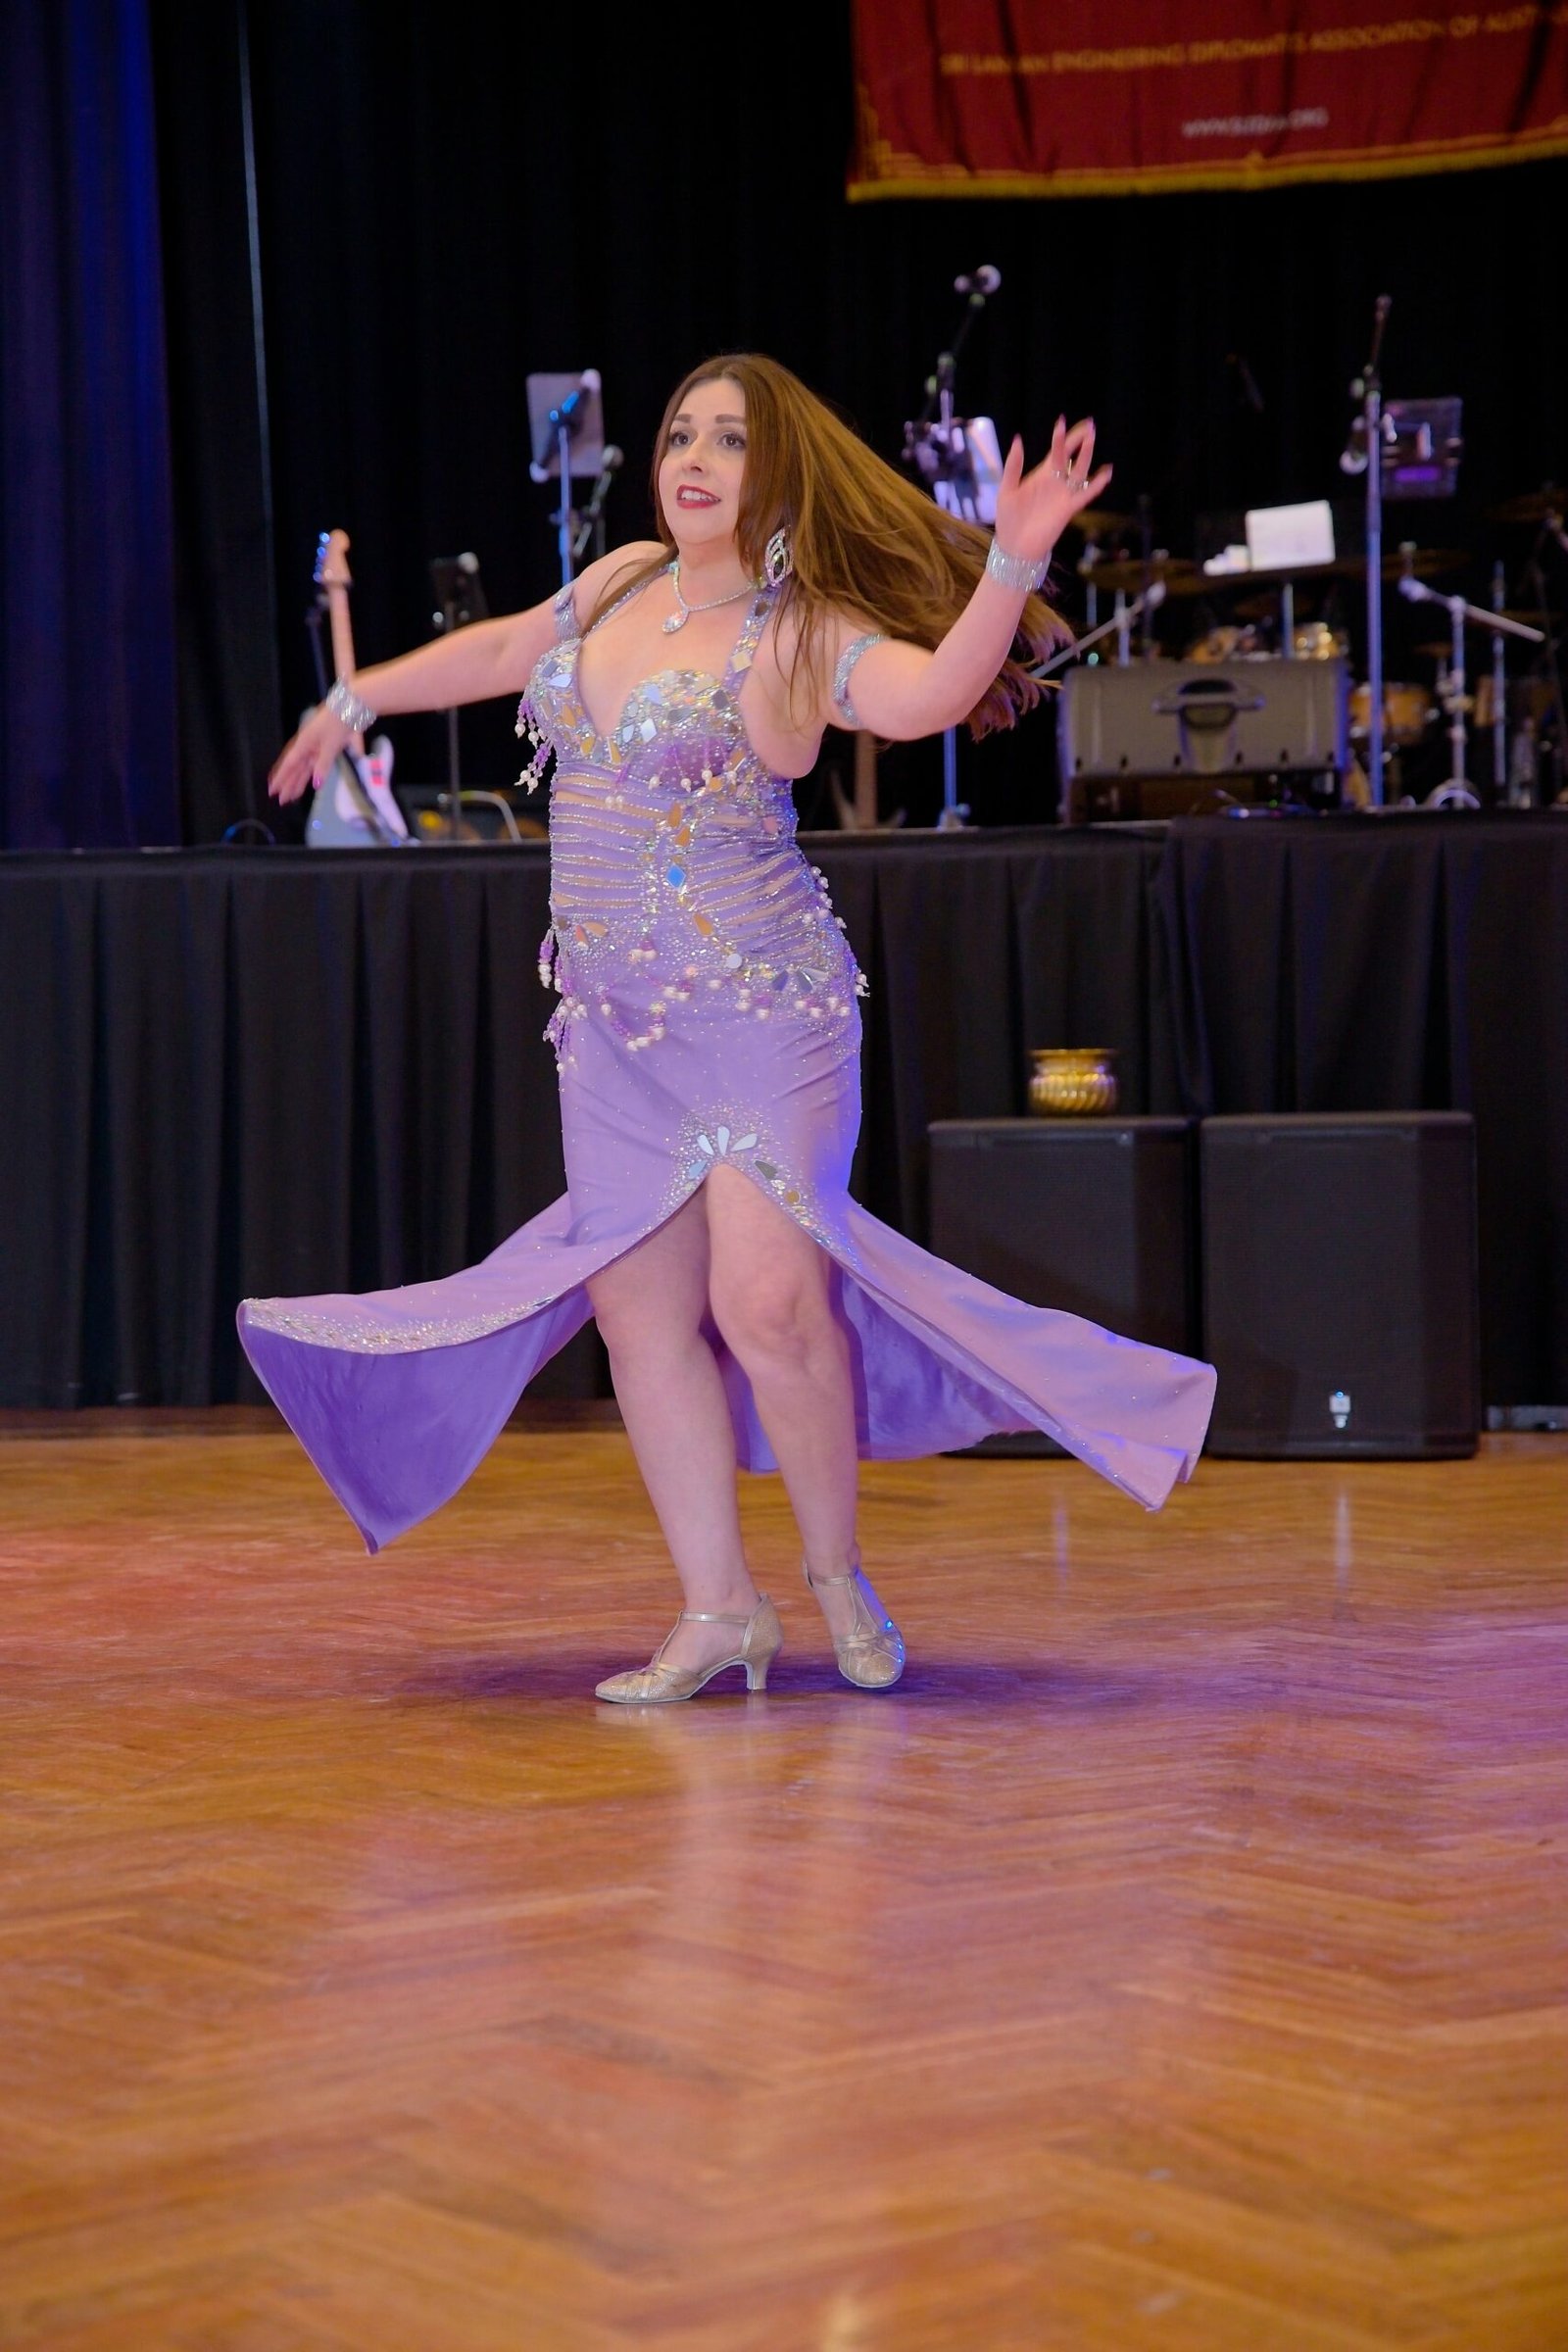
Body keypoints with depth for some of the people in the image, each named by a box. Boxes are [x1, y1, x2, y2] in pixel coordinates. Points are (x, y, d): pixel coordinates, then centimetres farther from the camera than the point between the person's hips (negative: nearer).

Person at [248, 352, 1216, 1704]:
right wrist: (356, 701, 38)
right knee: (639, 1303, 4)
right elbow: (506, 649, 28)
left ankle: (838, 1572, 5)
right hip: (614, 1022, 7)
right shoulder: (622, 585, 9)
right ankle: (719, 1612, 13)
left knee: (766, 1297, -18)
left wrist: (1014, 562, -43)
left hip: (762, 1008, -7)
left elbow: (932, 692, -29)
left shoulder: (802, 636, -10)